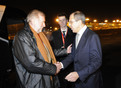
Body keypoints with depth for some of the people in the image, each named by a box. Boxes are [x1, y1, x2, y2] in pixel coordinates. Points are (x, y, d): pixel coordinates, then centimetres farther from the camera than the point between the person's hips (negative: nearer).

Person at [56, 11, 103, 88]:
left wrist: (78, 74, -28)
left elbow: (97, 62, -22)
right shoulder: (77, 36, 7)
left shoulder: (93, 36, -19)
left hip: (90, 81, -7)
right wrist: (62, 64, -6)